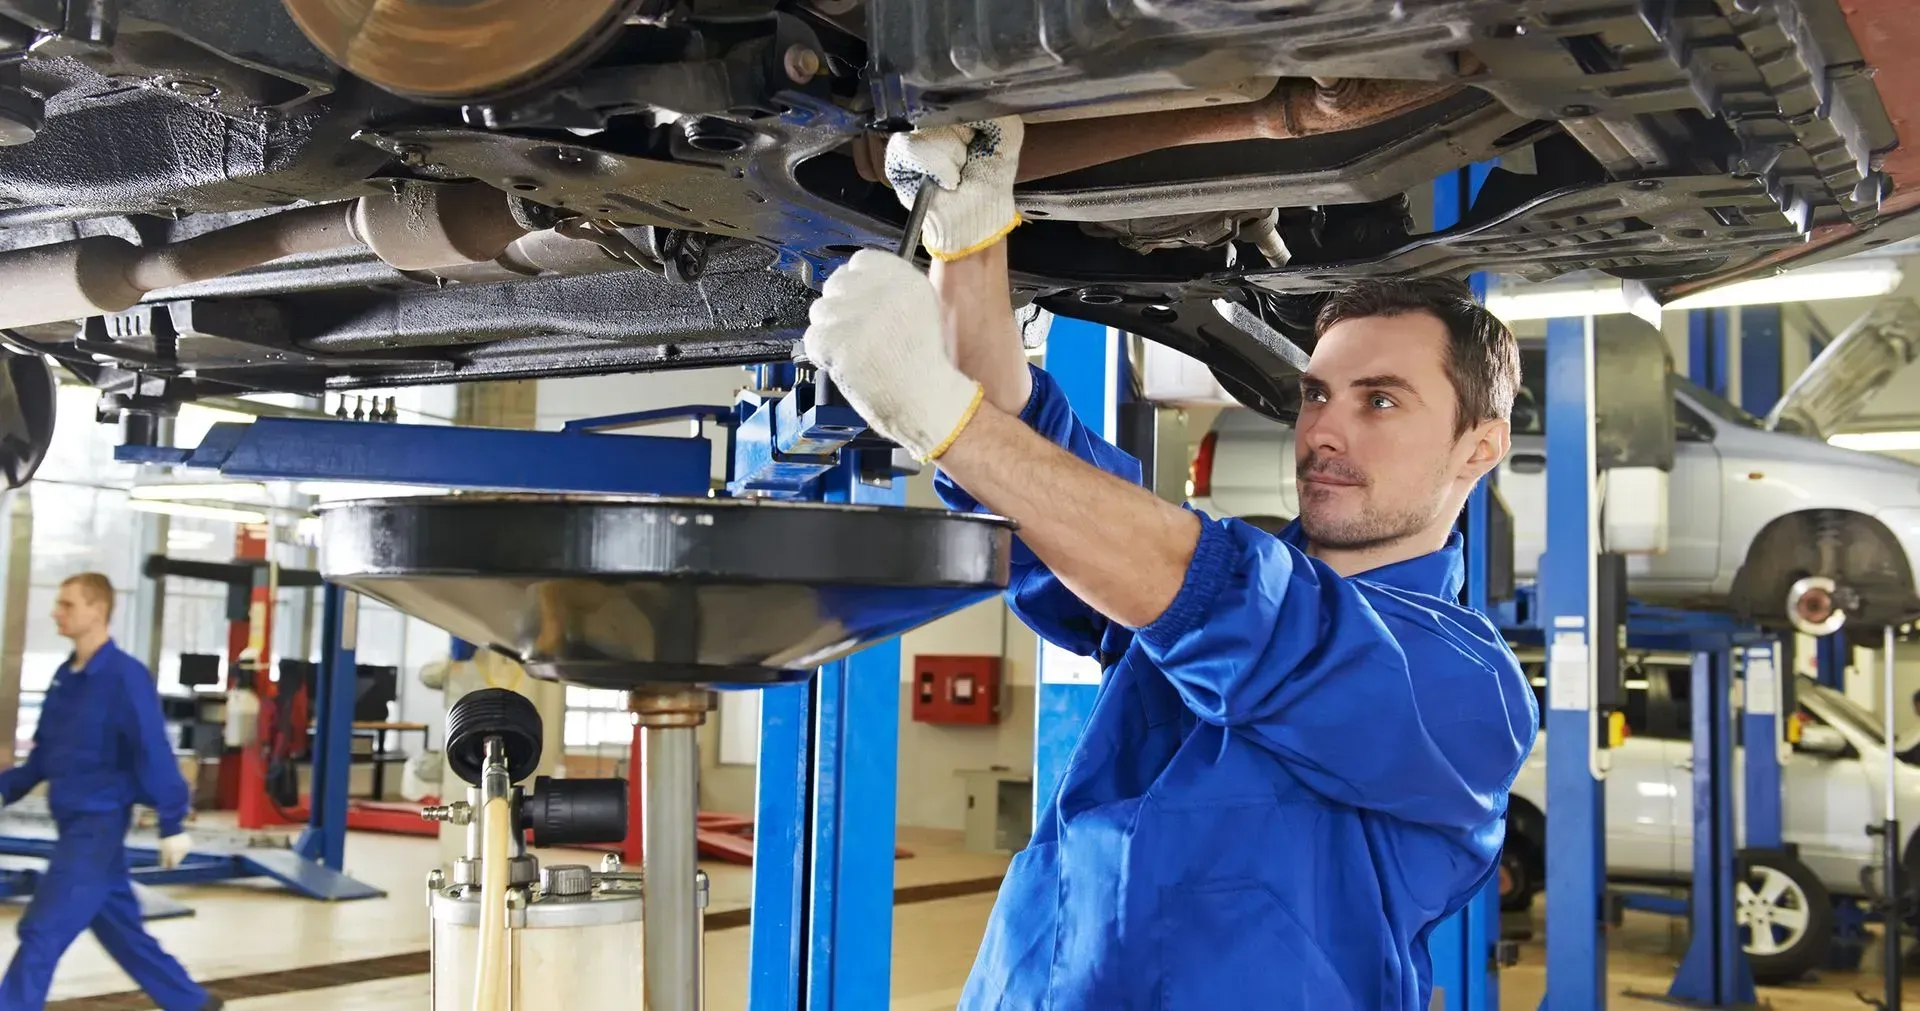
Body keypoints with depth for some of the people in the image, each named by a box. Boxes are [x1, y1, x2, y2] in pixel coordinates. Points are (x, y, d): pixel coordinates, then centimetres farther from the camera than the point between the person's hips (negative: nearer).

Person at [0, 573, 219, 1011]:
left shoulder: (125, 677, -15)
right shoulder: (65, 676, 8)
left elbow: (155, 754, -17)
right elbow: (45, 753, 14)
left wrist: (172, 825, -19)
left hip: (100, 824, -9)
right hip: (74, 823, 9)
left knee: (41, 931, -9)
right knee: (119, 928, 16)